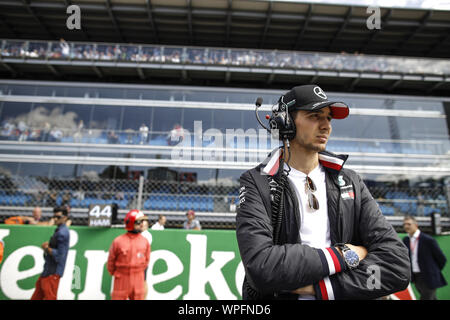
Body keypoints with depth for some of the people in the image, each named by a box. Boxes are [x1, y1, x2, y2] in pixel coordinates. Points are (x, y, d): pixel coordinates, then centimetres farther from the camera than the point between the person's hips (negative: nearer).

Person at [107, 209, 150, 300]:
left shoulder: (145, 241, -2)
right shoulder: (118, 241, -11)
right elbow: (111, 261, 1)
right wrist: (115, 274, 11)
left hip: (138, 282, 3)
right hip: (121, 281, -2)